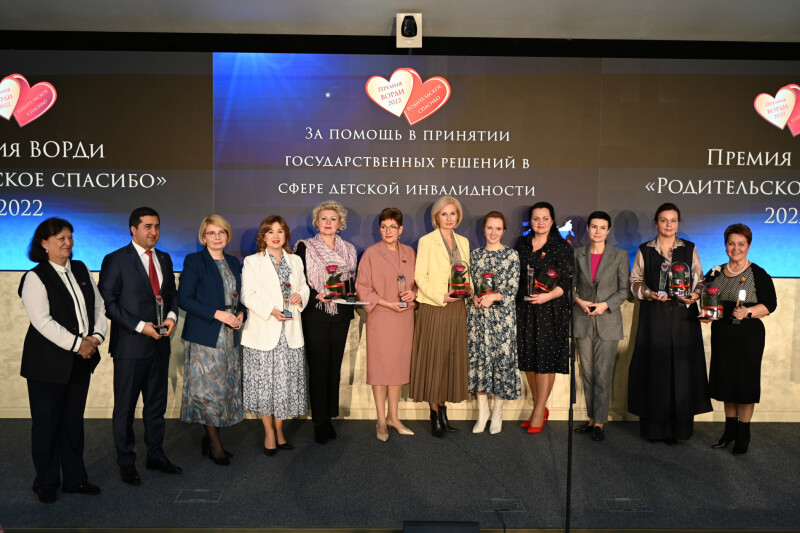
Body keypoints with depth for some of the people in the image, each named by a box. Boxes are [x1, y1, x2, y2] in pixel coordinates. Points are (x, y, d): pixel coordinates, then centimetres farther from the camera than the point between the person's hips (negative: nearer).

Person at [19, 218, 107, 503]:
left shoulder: (81, 270, 9)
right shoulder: (35, 277, -10)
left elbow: (99, 306, 10)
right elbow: (42, 321, -18)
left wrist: (97, 336, -5)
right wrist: (77, 344, -18)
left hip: (81, 361, 6)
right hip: (48, 364, -5)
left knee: (74, 421, 14)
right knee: (46, 423, 7)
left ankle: (75, 478, 26)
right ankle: (46, 483, 23)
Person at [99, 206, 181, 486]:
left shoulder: (164, 259, 10)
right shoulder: (115, 260, -8)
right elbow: (107, 302, -12)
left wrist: (172, 315, -4)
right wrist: (140, 326, -17)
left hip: (159, 344, 6)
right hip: (130, 345, -5)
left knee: (157, 403, 15)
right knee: (125, 407, 8)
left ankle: (156, 455, 30)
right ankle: (126, 462, 22)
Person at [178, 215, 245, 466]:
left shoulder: (233, 262, 13)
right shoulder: (193, 261, -5)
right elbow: (184, 299, -10)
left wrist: (240, 313, -1)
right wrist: (217, 314, -17)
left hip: (228, 335, 6)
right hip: (204, 335, -6)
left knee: (227, 387, 8)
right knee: (208, 387, -3)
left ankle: (209, 439, 23)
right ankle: (215, 445, 11)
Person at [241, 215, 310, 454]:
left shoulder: (295, 260, 14)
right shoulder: (252, 262, 1)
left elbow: (304, 287, 18)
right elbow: (247, 295, -6)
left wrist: (300, 296, -5)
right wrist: (270, 310, -18)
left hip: (290, 332, 3)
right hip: (263, 331, -3)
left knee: (286, 382, 6)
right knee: (265, 381, 2)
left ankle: (279, 430, 21)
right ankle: (269, 432, 17)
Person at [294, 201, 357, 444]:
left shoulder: (349, 250, 12)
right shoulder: (305, 247, 1)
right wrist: (317, 295, -17)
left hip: (340, 314, 4)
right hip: (315, 314, -3)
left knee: (334, 367, 7)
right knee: (318, 367, -2)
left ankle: (329, 417, 18)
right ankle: (319, 422, 8)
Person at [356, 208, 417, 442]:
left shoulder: (409, 252, 8)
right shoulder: (371, 253, -5)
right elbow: (362, 288, -6)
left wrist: (413, 293, -6)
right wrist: (388, 303, -14)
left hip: (404, 317, 4)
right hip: (380, 317, -4)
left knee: (399, 365, 10)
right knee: (380, 366, 1)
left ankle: (393, 416, 24)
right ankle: (381, 421, 13)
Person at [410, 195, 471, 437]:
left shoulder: (463, 242, 14)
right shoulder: (426, 241, -3)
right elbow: (420, 277, -8)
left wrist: (468, 289, -2)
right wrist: (441, 297, -18)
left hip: (457, 309, 5)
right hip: (434, 309, -5)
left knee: (451, 358, 9)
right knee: (433, 359, 0)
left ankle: (442, 410, 20)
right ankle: (435, 416, 9)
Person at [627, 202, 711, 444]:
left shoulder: (690, 249, 8)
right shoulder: (644, 250, 6)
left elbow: (700, 280, 10)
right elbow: (635, 281, 6)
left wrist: (694, 295, -10)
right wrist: (650, 294, -12)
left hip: (683, 316, 1)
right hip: (654, 316, -1)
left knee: (682, 368, -1)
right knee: (654, 367, -1)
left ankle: (679, 426, 9)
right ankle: (653, 426, 9)